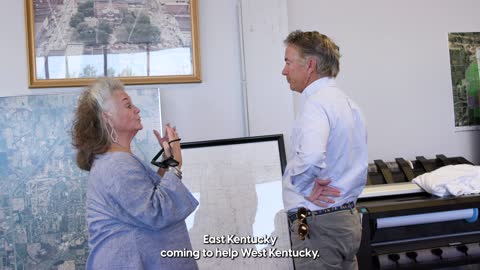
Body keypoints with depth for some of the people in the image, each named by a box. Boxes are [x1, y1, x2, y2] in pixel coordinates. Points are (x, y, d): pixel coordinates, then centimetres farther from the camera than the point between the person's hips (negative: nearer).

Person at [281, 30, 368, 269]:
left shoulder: (317, 104, -19)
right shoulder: (347, 102, 12)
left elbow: (310, 157, -37)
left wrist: (308, 188, -20)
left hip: (318, 225, -9)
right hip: (347, 217, 9)